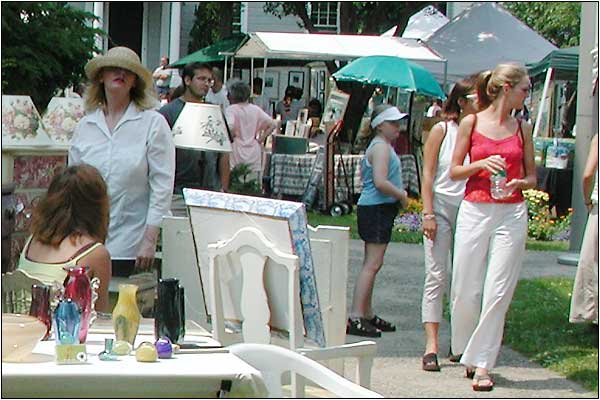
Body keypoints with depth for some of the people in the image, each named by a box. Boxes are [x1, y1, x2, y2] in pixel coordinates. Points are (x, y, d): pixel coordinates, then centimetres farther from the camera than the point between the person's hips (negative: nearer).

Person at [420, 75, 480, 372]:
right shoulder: (442, 131, 1)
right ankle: (431, 344, -7)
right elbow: (428, 174, 0)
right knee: (437, 276, -6)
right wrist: (428, 213, -7)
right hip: (442, 206, -2)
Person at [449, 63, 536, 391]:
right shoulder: (471, 123, 2)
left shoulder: (522, 129, 9)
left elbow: (532, 177, 13)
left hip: (511, 214, 1)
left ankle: (482, 363, 3)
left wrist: (518, 183, -8)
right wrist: (481, 164, -12)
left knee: (498, 292, -4)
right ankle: (466, 348, 26)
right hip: (474, 210, -1)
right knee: (465, 290, 2)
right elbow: (454, 171, 5)